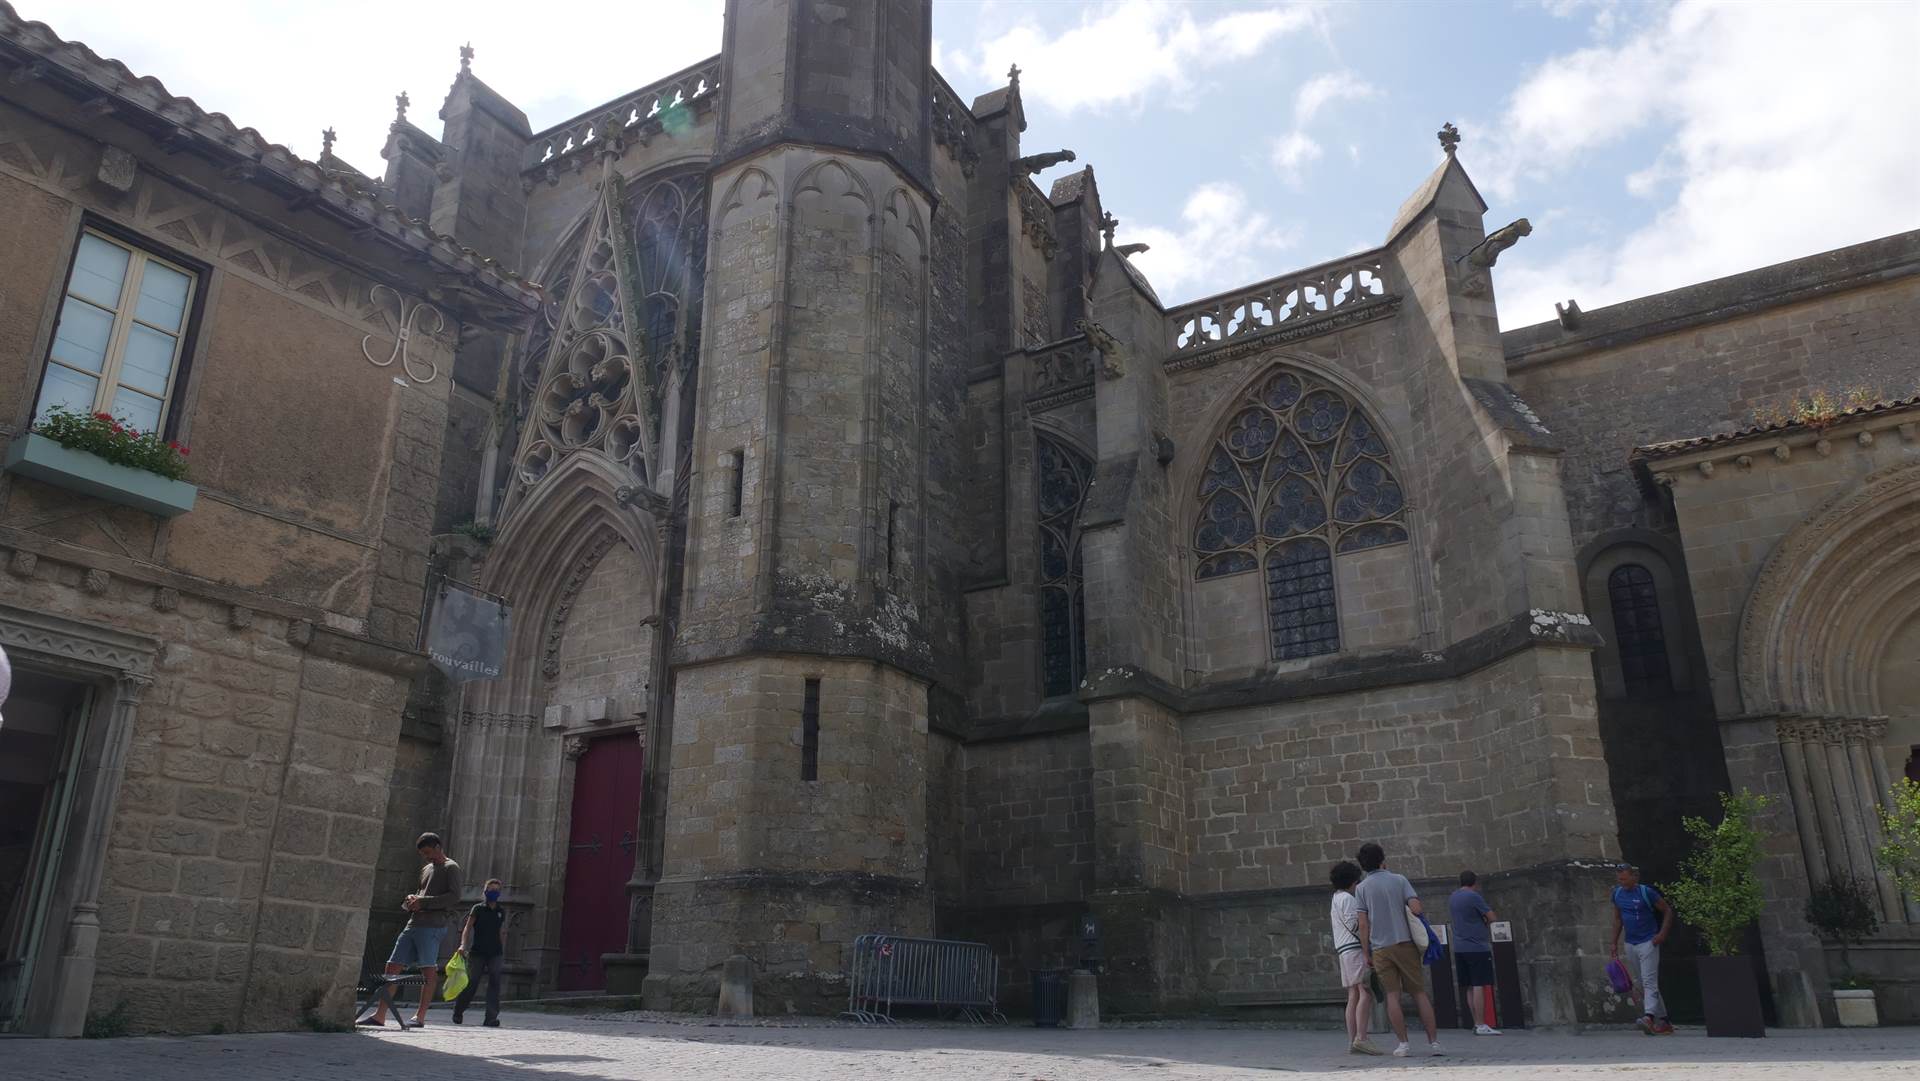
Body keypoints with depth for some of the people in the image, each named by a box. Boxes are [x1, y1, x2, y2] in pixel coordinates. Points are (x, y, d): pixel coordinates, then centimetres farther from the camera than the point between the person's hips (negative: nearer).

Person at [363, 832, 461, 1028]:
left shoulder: (450, 868, 1)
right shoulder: (426, 869, 25)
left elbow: (454, 896, -11)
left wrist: (423, 902, -13)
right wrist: (412, 898, 9)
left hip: (432, 925, -8)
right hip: (414, 923, 8)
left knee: (429, 970, -7)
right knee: (393, 966, 2)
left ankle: (420, 1016, -5)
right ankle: (380, 1015, 5)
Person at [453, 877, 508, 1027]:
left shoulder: (501, 912, 10)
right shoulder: (478, 909, 1)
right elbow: (468, 928, -8)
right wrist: (463, 945, -24)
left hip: (495, 953, 2)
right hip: (477, 952, -2)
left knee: (494, 982, -9)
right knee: (472, 982, 1)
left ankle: (491, 1018, -12)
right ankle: (458, 1012, 24)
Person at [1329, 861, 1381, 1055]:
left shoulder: (1337, 898, 23)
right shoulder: (1347, 899, -7)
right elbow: (1354, 924, -15)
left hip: (1344, 951, 10)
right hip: (1355, 948, -10)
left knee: (1353, 996, 5)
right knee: (1366, 993, -15)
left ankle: (1352, 1041, 1)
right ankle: (1361, 1037, -23)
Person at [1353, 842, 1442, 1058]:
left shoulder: (1362, 888, 2)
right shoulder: (1399, 880, 1)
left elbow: (1363, 924, -2)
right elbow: (1417, 909, -10)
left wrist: (1366, 954, 3)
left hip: (1380, 948, 0)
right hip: (1404, 943, 0)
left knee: (1392, 995, 3)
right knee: (1419, 993, 6)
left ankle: (1403, 1043, 0)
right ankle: (1433, 1042, 4)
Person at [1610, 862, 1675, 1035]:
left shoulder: (1646, 892, -12)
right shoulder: (1617, 894, 6)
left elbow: (1667, 911, -3)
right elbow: (1618, 919, 17)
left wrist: (1662, 934, -12)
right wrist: (1614, 943, 13)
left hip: (1648, 942, -7)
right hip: (1630, 944, 7)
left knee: (1649, 982, -16)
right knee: (1644, 985, 10)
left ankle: (1649, 1017, -27)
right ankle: (1663, 1021, 19)